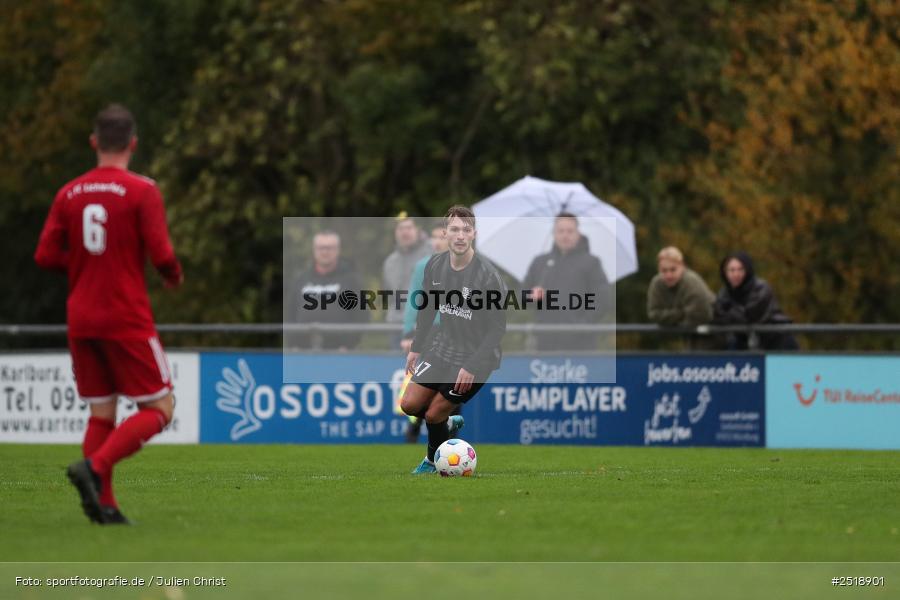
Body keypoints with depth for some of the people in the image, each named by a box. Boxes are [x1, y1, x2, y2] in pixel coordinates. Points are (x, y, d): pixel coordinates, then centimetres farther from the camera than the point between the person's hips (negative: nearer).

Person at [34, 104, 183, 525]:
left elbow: (45, 256, 3)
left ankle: (104, 505, 5)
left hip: (81, 321, 5)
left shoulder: (69, 194, 6)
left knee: (101, 414, 13)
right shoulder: (142, 191, -8)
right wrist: (174, 276, 8)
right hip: (127, 320, -5)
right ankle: (94, 466, -18)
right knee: (159, 408, 1)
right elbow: (161, 254, -13)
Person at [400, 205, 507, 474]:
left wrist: (472, 366, -21)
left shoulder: (487, 275, -23)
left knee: (434, 413, -2)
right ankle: (450, 423, 34)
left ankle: (433, 461, 28)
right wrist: (416, 348, 11)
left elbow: (497, 327, -19)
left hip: (475, 358, -6)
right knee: (409, 404, 4)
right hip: (442, 349, 6)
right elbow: (427, 308, 11)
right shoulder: (435, 265, -6)